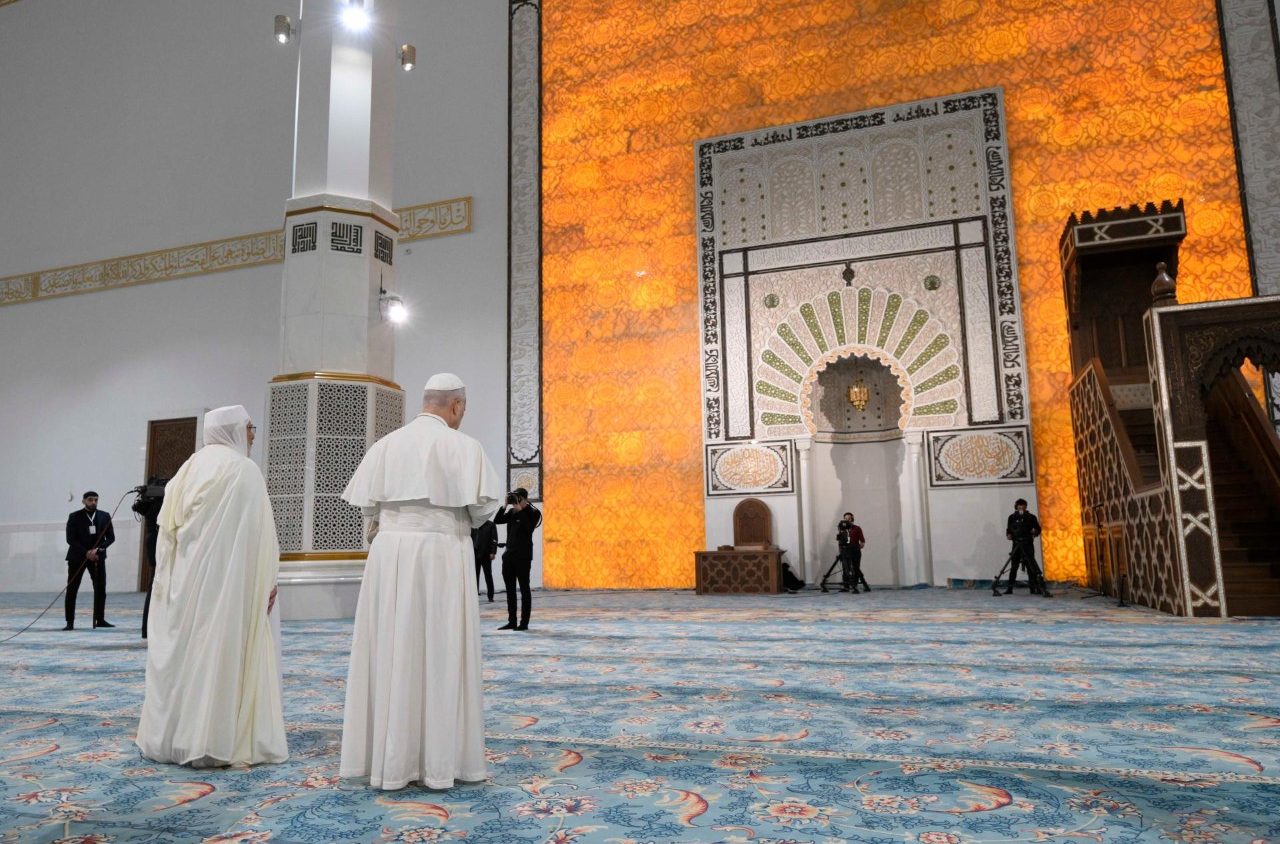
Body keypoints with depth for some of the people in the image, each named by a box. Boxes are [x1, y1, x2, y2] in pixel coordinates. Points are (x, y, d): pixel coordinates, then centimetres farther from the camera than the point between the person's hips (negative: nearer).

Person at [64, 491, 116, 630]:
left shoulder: (105, 516, 5)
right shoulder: (74, 517, -2)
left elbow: (111, 537, 2)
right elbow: (70, 539, -7)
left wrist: (97, 549, -13)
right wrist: (86, 552, -16)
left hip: (98, 556, 2)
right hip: (77, 556, -2)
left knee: (101, 589, 0)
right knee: (72, 590, -2)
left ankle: (100, 619, 7)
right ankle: (70, 622, 3)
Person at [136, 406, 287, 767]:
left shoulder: (189, 467, 11)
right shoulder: (243, 469, -10)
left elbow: (168, 527, 12)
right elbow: (258, 532, -13)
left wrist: (173, 576, 18)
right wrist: (267, 580, -8)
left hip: (184, 578, 7)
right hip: (226, 578, -7)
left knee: (184, 652, 13)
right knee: (222, 653, -2)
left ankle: (172, 736, 22)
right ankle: (217, 741, 1)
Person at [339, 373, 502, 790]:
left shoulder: (386, 444, 8)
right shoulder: (462, 445, -5)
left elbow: (368, 505, 5)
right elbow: (483, 504, -10)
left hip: (390, 552, 4)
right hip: (441, 553, -4)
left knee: (390, 653, 8)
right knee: (442, 654, 2)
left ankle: (387, 759, 14)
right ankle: (440, 760, 8)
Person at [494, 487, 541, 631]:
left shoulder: (533, 512, -4)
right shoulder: (512, 511, 12)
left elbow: (528, 527, -20)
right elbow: (497, 521, 4)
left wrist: (520, 510, -19)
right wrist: (504, 505, -5)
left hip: (523, 556, -6)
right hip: (509, 554, 6)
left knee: (524, 588, -1)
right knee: (510, 589, 9)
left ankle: (524, 622, 2)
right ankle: (511, 621, 15)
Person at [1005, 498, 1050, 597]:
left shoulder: (1031, 517, 6)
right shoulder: (1012, 517, 8)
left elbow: (1038, 529, 9)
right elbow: (1008, 529, 13)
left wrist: (1035, 532, -12)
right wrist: (1009, 535, -7)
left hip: (1028, 545, -1)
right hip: (1016, 545, 1)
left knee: (1030, 567, -6)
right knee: (1013, 566, 0)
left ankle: (1034, 588, -2)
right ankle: (1009, 587, 4)